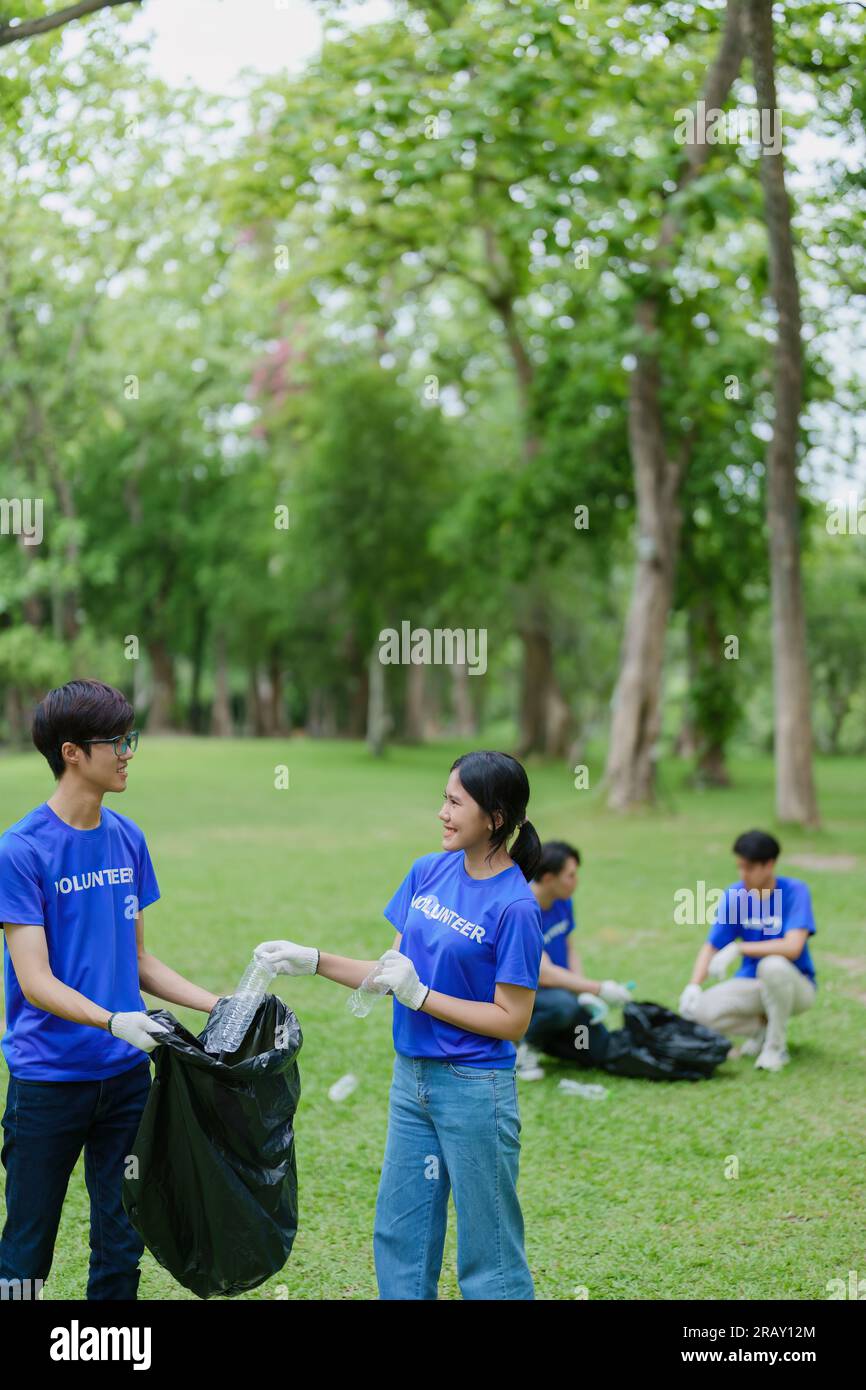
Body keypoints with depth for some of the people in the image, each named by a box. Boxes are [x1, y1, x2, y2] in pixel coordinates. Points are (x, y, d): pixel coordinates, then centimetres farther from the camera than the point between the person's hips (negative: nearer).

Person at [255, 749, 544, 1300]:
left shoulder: (515, 907, -17)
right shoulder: (429, 871, 3)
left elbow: (512, 1022, -16)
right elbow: (394, 970, 10)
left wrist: (419, 994, -19)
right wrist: (313, 961, 0)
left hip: (474, 1089, -7)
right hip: (412, 1078, 7)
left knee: (488, 1255, 5)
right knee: (399, 1236, 15)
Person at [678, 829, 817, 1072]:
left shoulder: (794, 891, -17)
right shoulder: (734, 895, -5)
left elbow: (793, 947, -30)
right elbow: (711, 947, -4)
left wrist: (737, 948, -33)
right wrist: (693, 986, -22)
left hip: (796, 986, -4)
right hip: (751, 983, 4)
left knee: (772, 965, -38)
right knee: (700, 1011, -22)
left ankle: (776, 1046, -16)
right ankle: (761, 1029, 5)